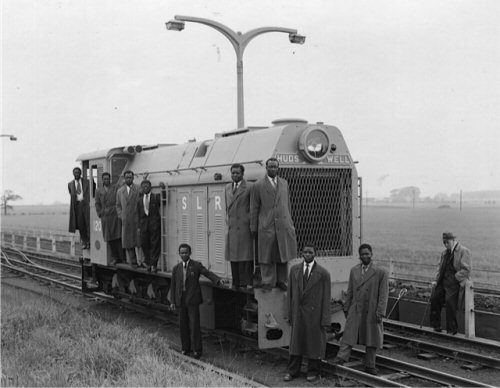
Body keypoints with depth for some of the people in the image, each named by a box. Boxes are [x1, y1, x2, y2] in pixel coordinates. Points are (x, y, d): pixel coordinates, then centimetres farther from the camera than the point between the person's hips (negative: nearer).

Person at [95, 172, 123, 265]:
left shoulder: (116, 188, 7)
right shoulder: (98, 191, 14)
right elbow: (97, 204, 15)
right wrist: (100, 214, 5)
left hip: (116, 216, -2)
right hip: (105, 217, 2)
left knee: (118, 237, -5)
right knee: (109, 238, 2)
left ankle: (121, 257, -1)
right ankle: (114, 258, 8)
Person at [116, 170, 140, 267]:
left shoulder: (138, 190, 0)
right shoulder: (120, 191, 13)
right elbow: (118, 206, 18)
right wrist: (121, 216, 6)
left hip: (136, 220, -4)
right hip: (125, 221, 4)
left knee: (139, 240, -5)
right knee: (127, 242, 4)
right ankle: (133, 261, 14)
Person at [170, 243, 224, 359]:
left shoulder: (196, 266, 0)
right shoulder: (176, 269, 10)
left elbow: (208, 273, -13)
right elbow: (173, 286, 12)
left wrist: (218, 280, -32)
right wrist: (172, 301, 5)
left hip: (193, 300, -4)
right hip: (181, 301, 4)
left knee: (194, 325, -8)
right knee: (183, 325, 7)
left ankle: (197, 349, -2)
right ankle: (186, 348, 19)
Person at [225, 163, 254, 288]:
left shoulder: (249, 188, -2)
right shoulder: (227, 187, 17)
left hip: (244, 227, -6)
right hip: (231, 227, 6)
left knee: (246, 256, -6)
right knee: (233, 256, 7)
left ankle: (247, 282, -3)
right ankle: (236, 283, 13)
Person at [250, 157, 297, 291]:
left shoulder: (284, 183, 14)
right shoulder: (258, 185, 2)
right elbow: (254, 208, 2)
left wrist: (289, 222, 17)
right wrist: (253, 227, 0)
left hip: (284, 225, 3)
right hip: (266, 226, -3)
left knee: (283, 254, 5)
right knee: (267, 255, 0)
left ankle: (281, 281, 16)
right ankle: (268, 282, 8)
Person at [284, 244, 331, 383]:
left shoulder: (323, 273, -5)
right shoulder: (294, 270, 7)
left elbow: (326, 298, -5)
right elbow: (290, 293, 9)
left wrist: (325, 319, -8)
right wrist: (289, 313, 5)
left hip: (314, 313, -3)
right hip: (298, 312, 3)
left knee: (314, 343, 5)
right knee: (296, 342, 7)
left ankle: (313, 371, 20)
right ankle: (292, 371, 17)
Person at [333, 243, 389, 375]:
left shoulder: (380, 272, -4)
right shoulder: (354, 270, 8)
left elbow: (383, 294, -6)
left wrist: (380, 312, -12)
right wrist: (346, 308, 11)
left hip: (372, 312, -2)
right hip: (355, 311, 2)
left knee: (372, 340, 7)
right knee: (348, 336, -4)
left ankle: (370, 366, 19)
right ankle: (340, 360, -7)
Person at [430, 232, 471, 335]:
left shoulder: (464, 251, -4)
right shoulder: (444, 253, 20)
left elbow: (466, 269, -11)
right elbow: (440, 267, 22)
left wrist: (454, 278, -16)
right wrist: (436, 280, 8)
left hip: (455, 283, -7)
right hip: (443, 282, 7)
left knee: (449, 300, -21)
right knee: (434, 297, -8)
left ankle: (452, 329, -9)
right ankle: (436, 326, 3)